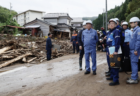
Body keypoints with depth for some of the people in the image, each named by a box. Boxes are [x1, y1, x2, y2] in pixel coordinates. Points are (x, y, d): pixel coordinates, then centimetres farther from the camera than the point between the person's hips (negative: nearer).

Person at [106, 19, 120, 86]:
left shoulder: (116, 31, -9)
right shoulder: (109, 32, 19)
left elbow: (117, 41, -18)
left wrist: (116, 51, -23)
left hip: (114, 51, -9)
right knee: (110, 64, 18)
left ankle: (116, 80, -3)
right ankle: (112, 76, 32)